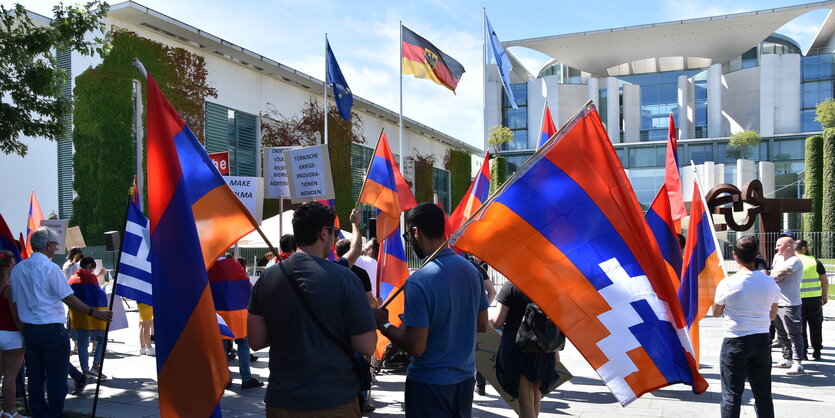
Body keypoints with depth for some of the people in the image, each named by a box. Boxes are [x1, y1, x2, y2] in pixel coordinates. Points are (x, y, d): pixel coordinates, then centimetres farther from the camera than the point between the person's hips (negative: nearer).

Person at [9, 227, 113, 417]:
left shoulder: (18, 269, 7)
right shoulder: (50, 268, -13)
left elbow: (15, 301, 13)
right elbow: (69, 299, -15)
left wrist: (23, 329, 20)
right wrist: (94, 313, -9)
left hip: (29, 329, 7)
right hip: (52, 330, -7)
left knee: (35, 377, 14)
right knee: (56, 378, 2)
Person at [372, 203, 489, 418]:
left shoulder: (419, 281, -23)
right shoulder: (471, 269, -2)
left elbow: (416, 347, -21)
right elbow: (482, 325, 8)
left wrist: (384, 324, -7)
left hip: (429, 383, -6)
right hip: (465, 378, 6)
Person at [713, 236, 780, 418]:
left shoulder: (728, 283, -14)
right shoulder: (770, 282, -2)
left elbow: (716, 312, -1)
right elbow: (773, 315, 10)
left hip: (736, 343, -4)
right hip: (762, 341, 4)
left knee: (731, 395, 3)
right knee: (763, 394, 15)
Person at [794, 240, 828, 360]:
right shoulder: (815, 261, -1)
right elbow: (825, 281, 0)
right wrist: (825, 296, 12)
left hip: (797, 299, 0)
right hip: (815, 297, 0)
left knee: (800, 326, 8)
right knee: (816, 325, 12)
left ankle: (802, 352, 7)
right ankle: (817, 351, 16)